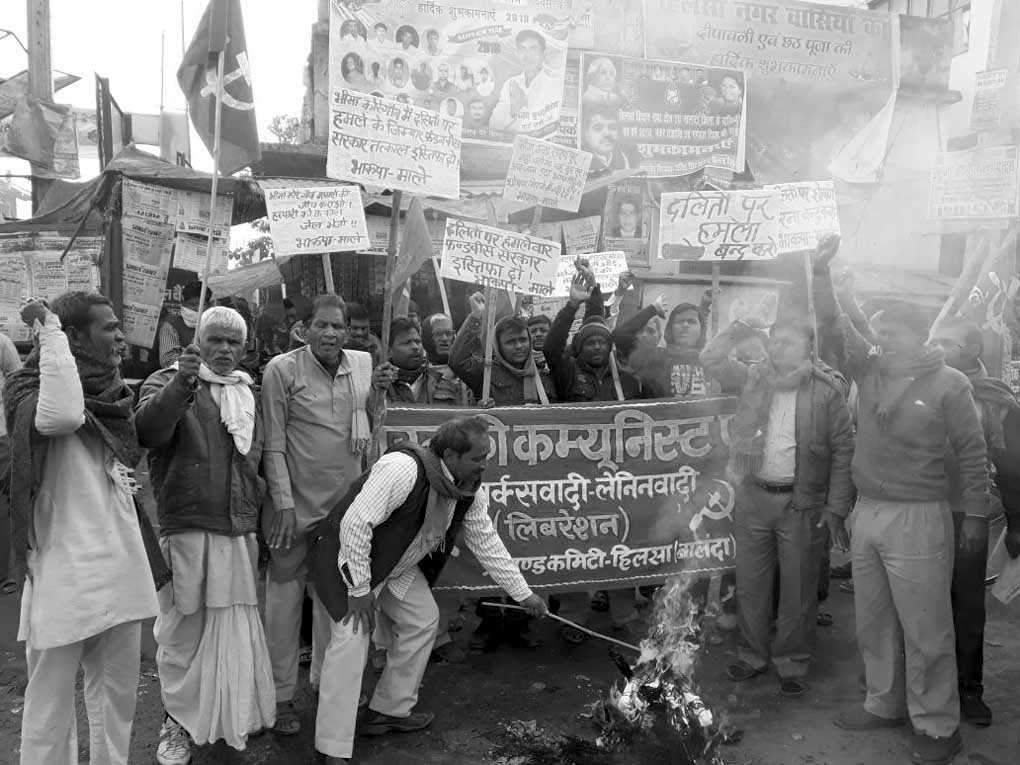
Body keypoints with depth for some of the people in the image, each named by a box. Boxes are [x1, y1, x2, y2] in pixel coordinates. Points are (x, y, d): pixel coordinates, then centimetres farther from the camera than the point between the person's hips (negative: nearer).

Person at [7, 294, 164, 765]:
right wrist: (50, 332, -27)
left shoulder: (110, 392, 11)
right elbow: (60, 416, -37)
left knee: (118, 695, 18)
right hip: (65, 572, -7)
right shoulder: (31, 393, -11)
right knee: (51, 703, 7)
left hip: (119, 572, 7)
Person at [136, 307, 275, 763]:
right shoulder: (168, 382, -1)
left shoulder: (248, 392, 16)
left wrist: (261, 508, 15)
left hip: (241, 532, 5)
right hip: (188, 530, -4)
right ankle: (178, 721, 22)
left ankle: (237, 716, 30)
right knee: (185, 629, 3)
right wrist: (181, 385, -37)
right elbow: (147, 430, -22)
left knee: (237, 626, 13)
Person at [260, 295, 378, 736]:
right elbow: (272, 444, -10)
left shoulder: (364, 365, 3)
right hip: (296, 505, -4)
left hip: (346, 504, 4)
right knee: (285, 598, 6)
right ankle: (281, 696, 21)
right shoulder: (282, 369, -10)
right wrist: (284, 503, -13)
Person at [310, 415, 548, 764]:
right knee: (352, 639, -15)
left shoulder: (469, 492, -9)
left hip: (399, 564, 8)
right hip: (353, 555, -8)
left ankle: (389, 711, 25)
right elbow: (356, 522, -34)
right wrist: (359, 588, -28)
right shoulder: (402, 468, -36)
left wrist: (523, 594, 4)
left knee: (423, 621, 9)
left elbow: (487, 543, 2)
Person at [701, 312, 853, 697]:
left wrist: (836, 507, -9)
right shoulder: (755, 377, 4)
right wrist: (737, 331, -4)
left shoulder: (827, 390, -8)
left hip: (802, 502, -3)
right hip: (753, 495, 4)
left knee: (798, 588, 8)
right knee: (750, 582, 13)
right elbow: (710, 360, 8)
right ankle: (753, 654, 30)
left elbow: (843, 451, -7)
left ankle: (792, 664, 25)